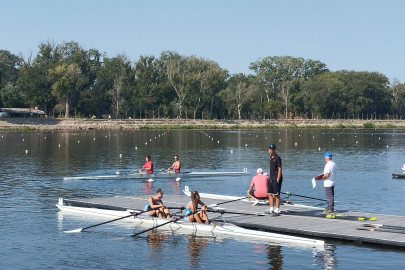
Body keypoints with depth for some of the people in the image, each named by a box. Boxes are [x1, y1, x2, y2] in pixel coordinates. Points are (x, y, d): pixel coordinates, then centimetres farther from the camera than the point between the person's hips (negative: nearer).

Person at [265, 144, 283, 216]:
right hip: (271, 178, 9)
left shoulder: (277, 158, -12)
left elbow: (279, 169, -14)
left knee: (276, 195, -4)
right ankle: (271, 209, 21)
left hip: (276, 179, -9)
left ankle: (277, 211, 1)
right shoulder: (271, 157, 13)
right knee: (269, 194, 11)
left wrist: (277, 179, -18)